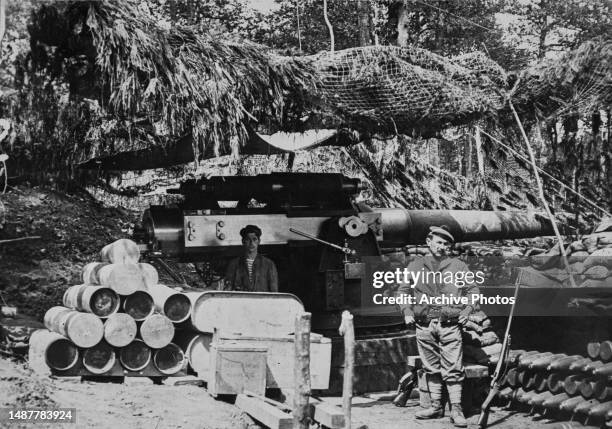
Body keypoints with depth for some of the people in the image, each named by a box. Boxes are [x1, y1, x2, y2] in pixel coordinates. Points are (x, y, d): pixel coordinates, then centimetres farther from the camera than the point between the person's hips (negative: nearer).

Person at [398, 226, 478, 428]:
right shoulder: (415, 266, 9)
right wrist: (407, 312, 3)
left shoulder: (459, 267, 6)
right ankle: (436, 406, 19)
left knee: (453, 369, -3)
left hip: (450, 326, -2)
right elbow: (403, 290, 14)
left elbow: (472, 290, 11)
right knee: (431, 368, 10)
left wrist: (467, 310, -1)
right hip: (424, 326, 2)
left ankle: (456, 409, 1)